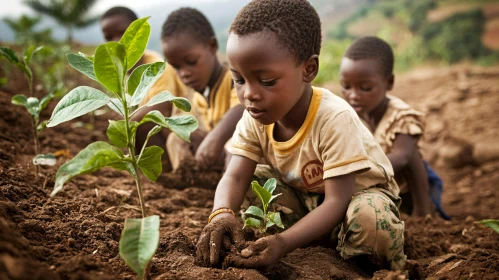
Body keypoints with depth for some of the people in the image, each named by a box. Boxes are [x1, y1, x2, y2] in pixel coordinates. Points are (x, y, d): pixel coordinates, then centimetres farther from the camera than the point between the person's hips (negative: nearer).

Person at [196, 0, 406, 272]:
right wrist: (222, 213, -45)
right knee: (252, 183, -17)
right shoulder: (255, 117, -17)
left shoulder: (334, 120, -34)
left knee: (371, 222, -37)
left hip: (356, 192, -5)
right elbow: (235, 177, -21)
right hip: (303, 194, 6)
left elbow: (336, 202, -34)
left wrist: (283, 242, -47)